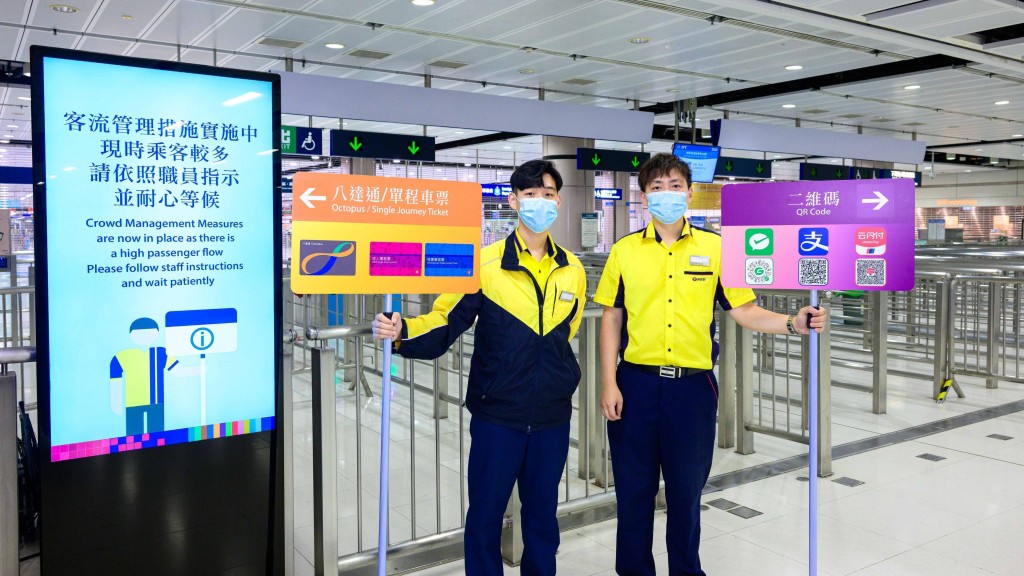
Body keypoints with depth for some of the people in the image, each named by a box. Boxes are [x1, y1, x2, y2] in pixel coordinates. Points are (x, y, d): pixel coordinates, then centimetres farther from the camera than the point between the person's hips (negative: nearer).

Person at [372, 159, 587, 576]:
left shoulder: (572, 270, 3)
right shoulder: (483, 263, -8)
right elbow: (445, 324, -11)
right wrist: (402, 332, -28)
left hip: (553, 416, 3)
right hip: (497, 414, -3)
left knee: (542, 514, 16)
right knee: (485, 515, 8)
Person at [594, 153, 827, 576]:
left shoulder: (716, 247, 1)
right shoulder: (624, 250, 2)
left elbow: (744, 311, 2)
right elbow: (611, 319, 3)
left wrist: (792, 323, -15)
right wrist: (609, 384, -2)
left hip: (693, 385, 0)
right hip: (636, 383, 0)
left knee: (687, 489, 13)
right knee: (633, 489, 10)